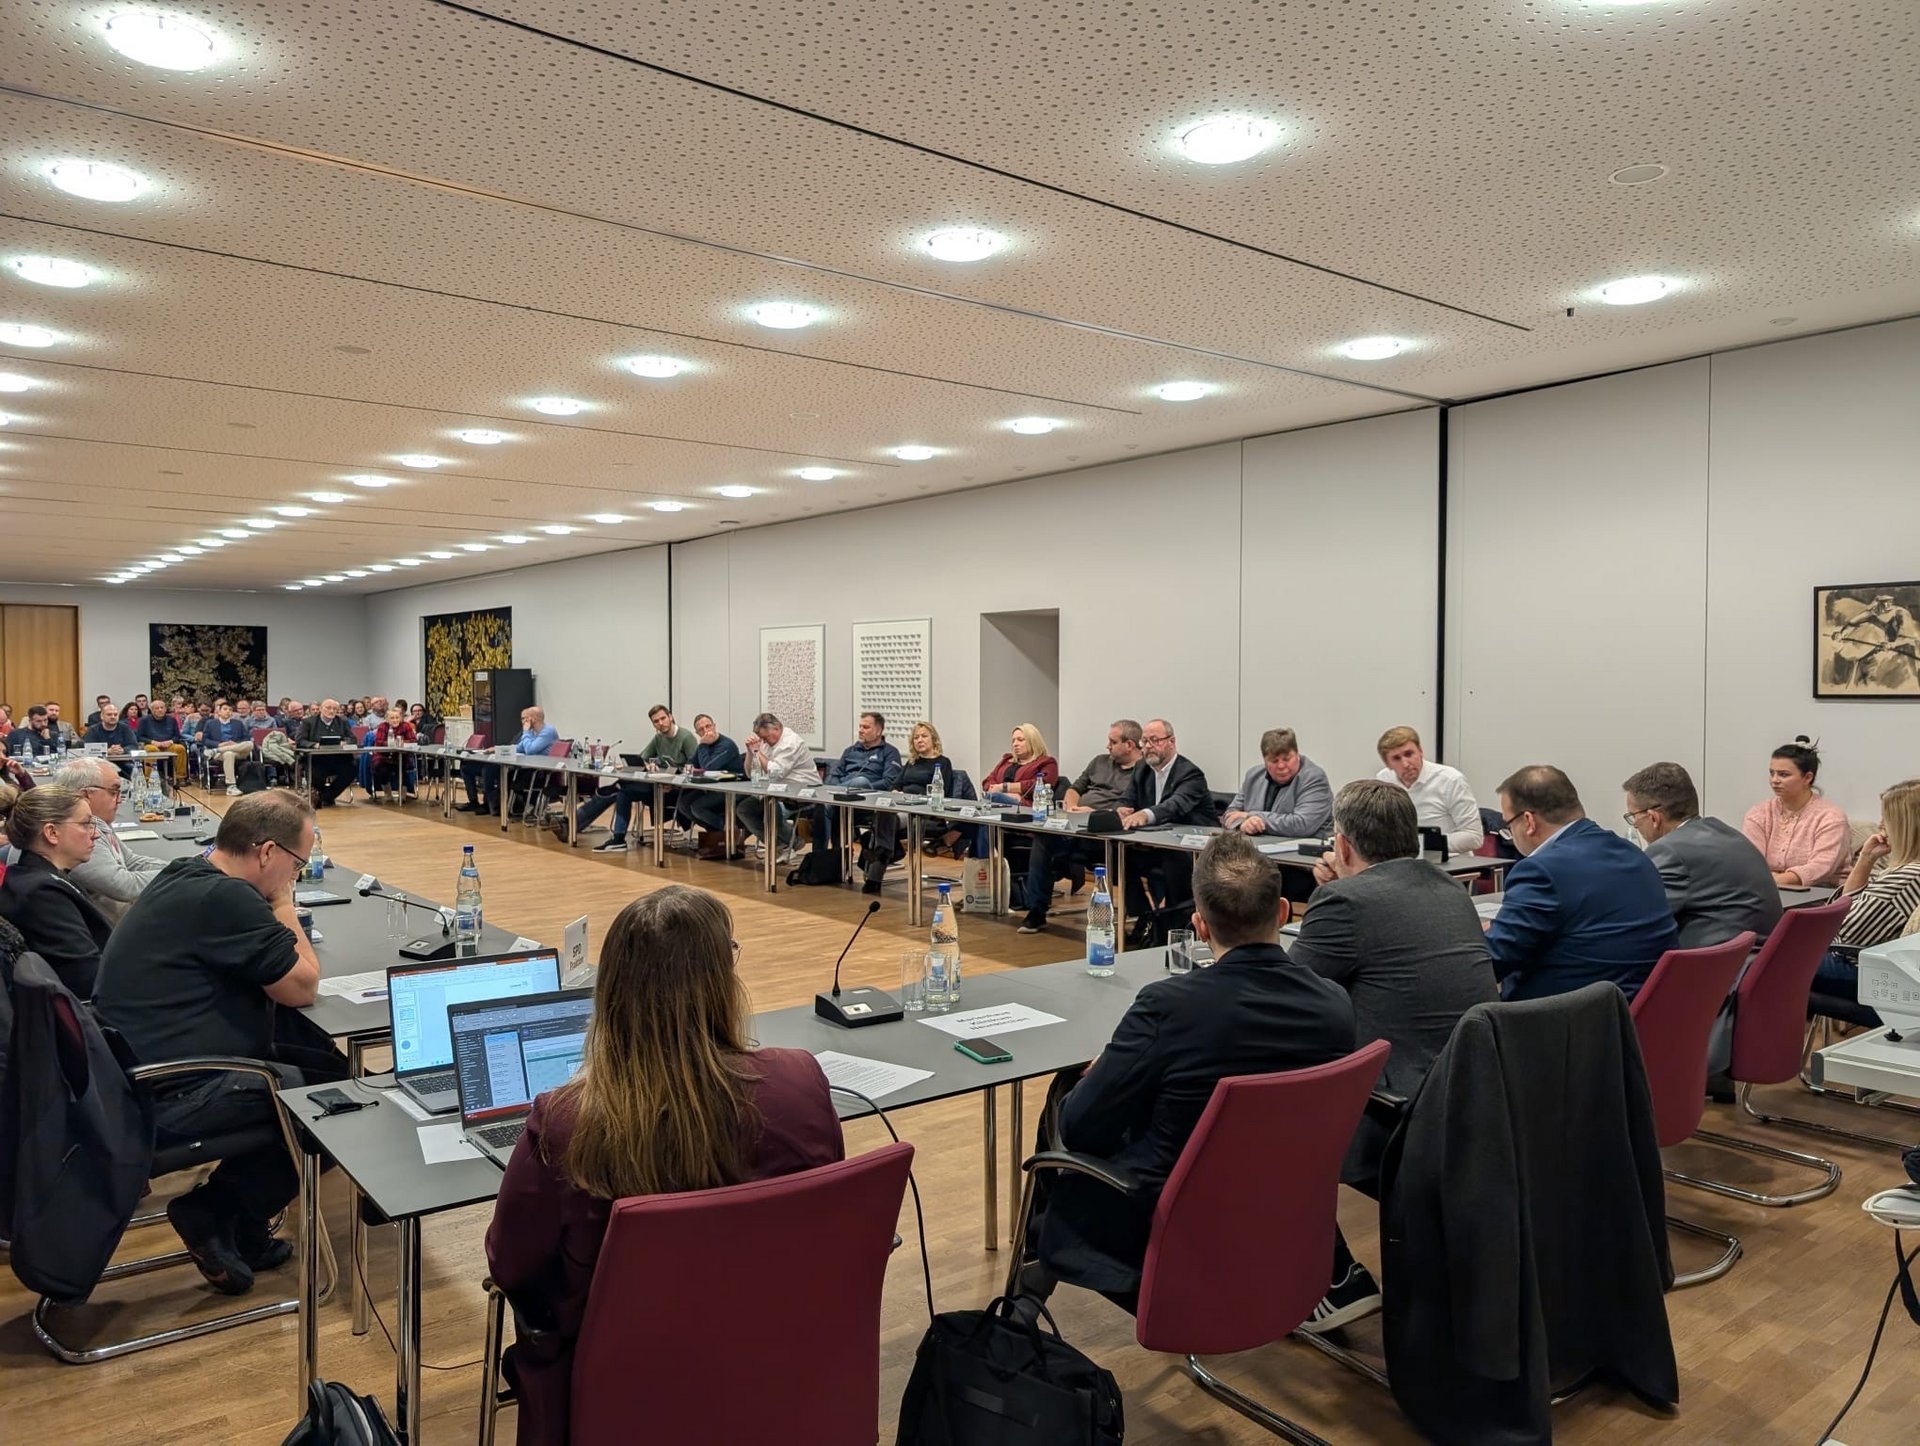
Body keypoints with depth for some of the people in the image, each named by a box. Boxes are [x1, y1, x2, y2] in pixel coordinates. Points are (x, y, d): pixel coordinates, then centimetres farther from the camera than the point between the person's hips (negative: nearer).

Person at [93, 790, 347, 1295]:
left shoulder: (187, 874, 8)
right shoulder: (227, 900, -24)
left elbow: (271, 968, 19)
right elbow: (303, 987, -13)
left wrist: (275, 908, 3)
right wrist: (283, 905, -5)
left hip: (139, 1072, 11)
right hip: (167, 1099, -10)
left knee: (328, 1058, 12)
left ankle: (243, 1226, 17)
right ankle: (212, 1214, 9)